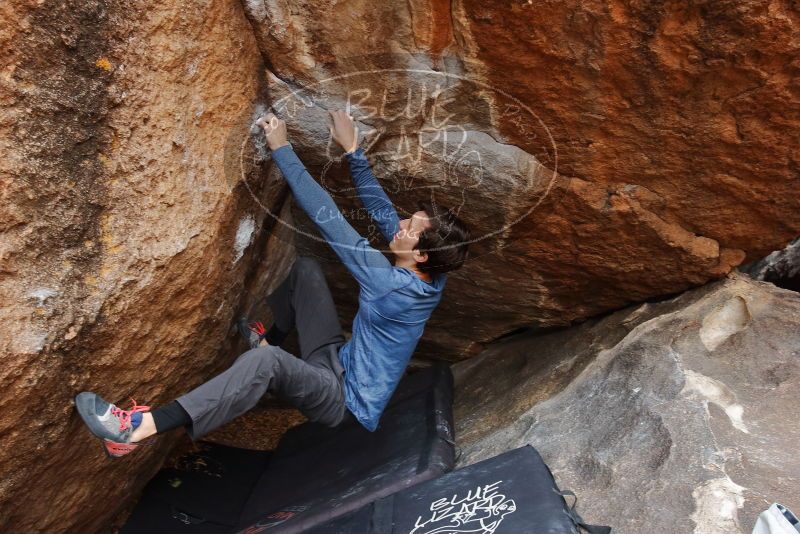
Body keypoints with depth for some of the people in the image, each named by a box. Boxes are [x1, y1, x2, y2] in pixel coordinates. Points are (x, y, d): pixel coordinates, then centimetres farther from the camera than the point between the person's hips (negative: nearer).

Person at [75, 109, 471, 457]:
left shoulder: (391, 286, -30)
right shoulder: (429, 278, -8)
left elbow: (327, 218, -29)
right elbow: (381, 209, 1)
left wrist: (282, 148, -24)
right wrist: (352, 149, -1)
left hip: (348, 403, -9)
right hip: (339, 363, 9)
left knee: (267, 361, -40)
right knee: (305, 268, 8)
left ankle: (141, 428, -43)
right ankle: (269, 337, 27)